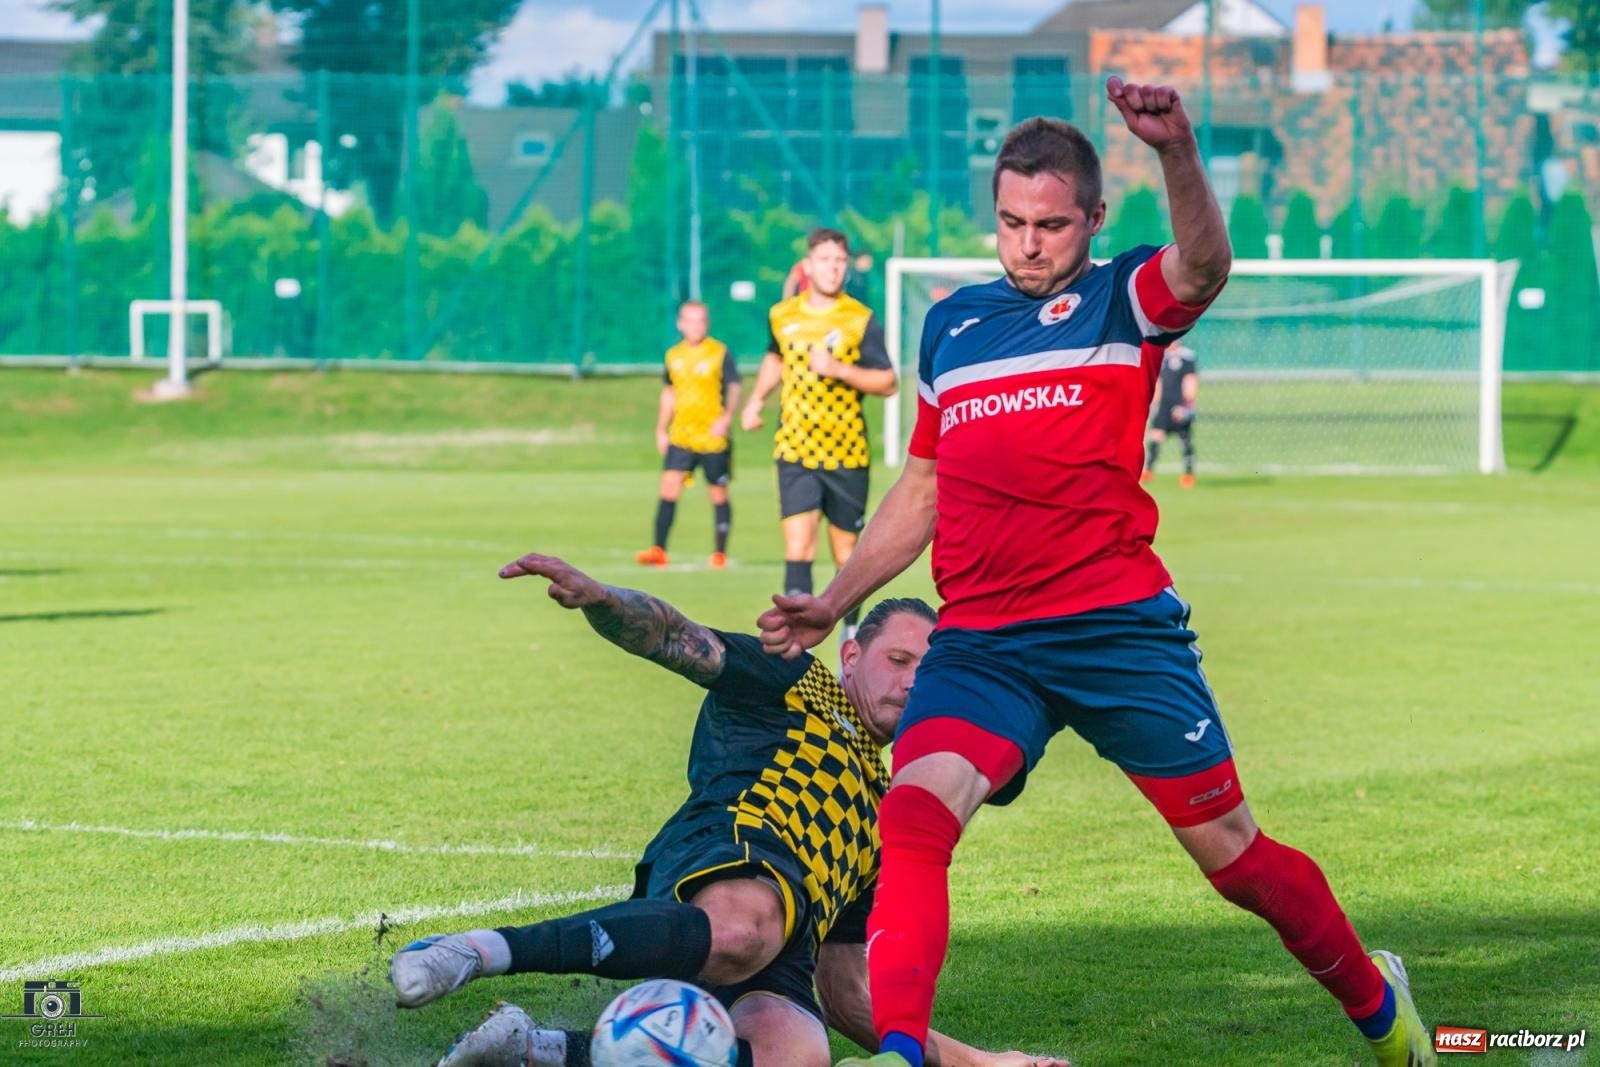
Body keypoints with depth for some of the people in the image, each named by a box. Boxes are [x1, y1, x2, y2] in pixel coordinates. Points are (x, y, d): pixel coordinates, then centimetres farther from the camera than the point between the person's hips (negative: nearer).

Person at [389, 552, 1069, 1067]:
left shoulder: (881, 815, 38)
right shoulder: (792, 686, 24)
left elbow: (845, 992, 37)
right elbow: (673, 638, 7)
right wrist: (595, 596, -16)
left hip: (778, 974, 5)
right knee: (741, 932, -45)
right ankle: (478, 951, -39)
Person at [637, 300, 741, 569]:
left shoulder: (720, 353, -5)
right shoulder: (674, 355, 9)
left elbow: (734, 387, -11)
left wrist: (726, 416, -28)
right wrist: (661, 430, 19)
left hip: (713, 437, -3)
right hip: (681, 436, 3)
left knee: (718, 494, 4)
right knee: (669, 486, -9)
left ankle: (719, 553, 14)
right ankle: (658, 550, -10)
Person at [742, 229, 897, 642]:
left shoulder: (861, 320, -4)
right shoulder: (782, 315, 6)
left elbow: (887, 383, -7)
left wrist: (839, 369, -20)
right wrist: (755, 400, 17)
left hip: (847, 453, -1)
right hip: (795, 452, 1)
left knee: (846, 550, 8)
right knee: (797, 547, -14)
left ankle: (851, 636, 29)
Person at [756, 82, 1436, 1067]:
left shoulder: (1120, 301, 2)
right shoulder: (952, 323, 16)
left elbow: (1204, 268, -23)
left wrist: (1178, 153, -41)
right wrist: (835, 601, 19)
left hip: (1119, 631, -3)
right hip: (980, 644, 3)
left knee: (1233, 853, 5)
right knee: (911, 816, -23)